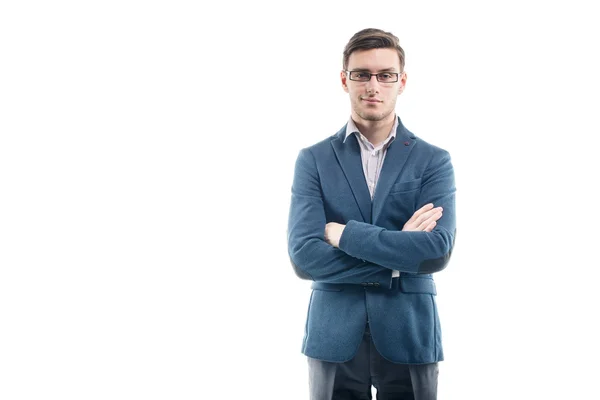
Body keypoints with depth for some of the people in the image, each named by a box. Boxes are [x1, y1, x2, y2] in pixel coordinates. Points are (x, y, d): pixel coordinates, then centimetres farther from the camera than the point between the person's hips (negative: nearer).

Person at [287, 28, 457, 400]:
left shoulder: (434, 161, 0)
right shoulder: (313, 159, 1)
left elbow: (438, 251, -15)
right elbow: (304, 256, -11)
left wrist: (345, 234, -13)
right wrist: (397, 260, -13)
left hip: (410, 336, 0)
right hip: (334, 338, 0)